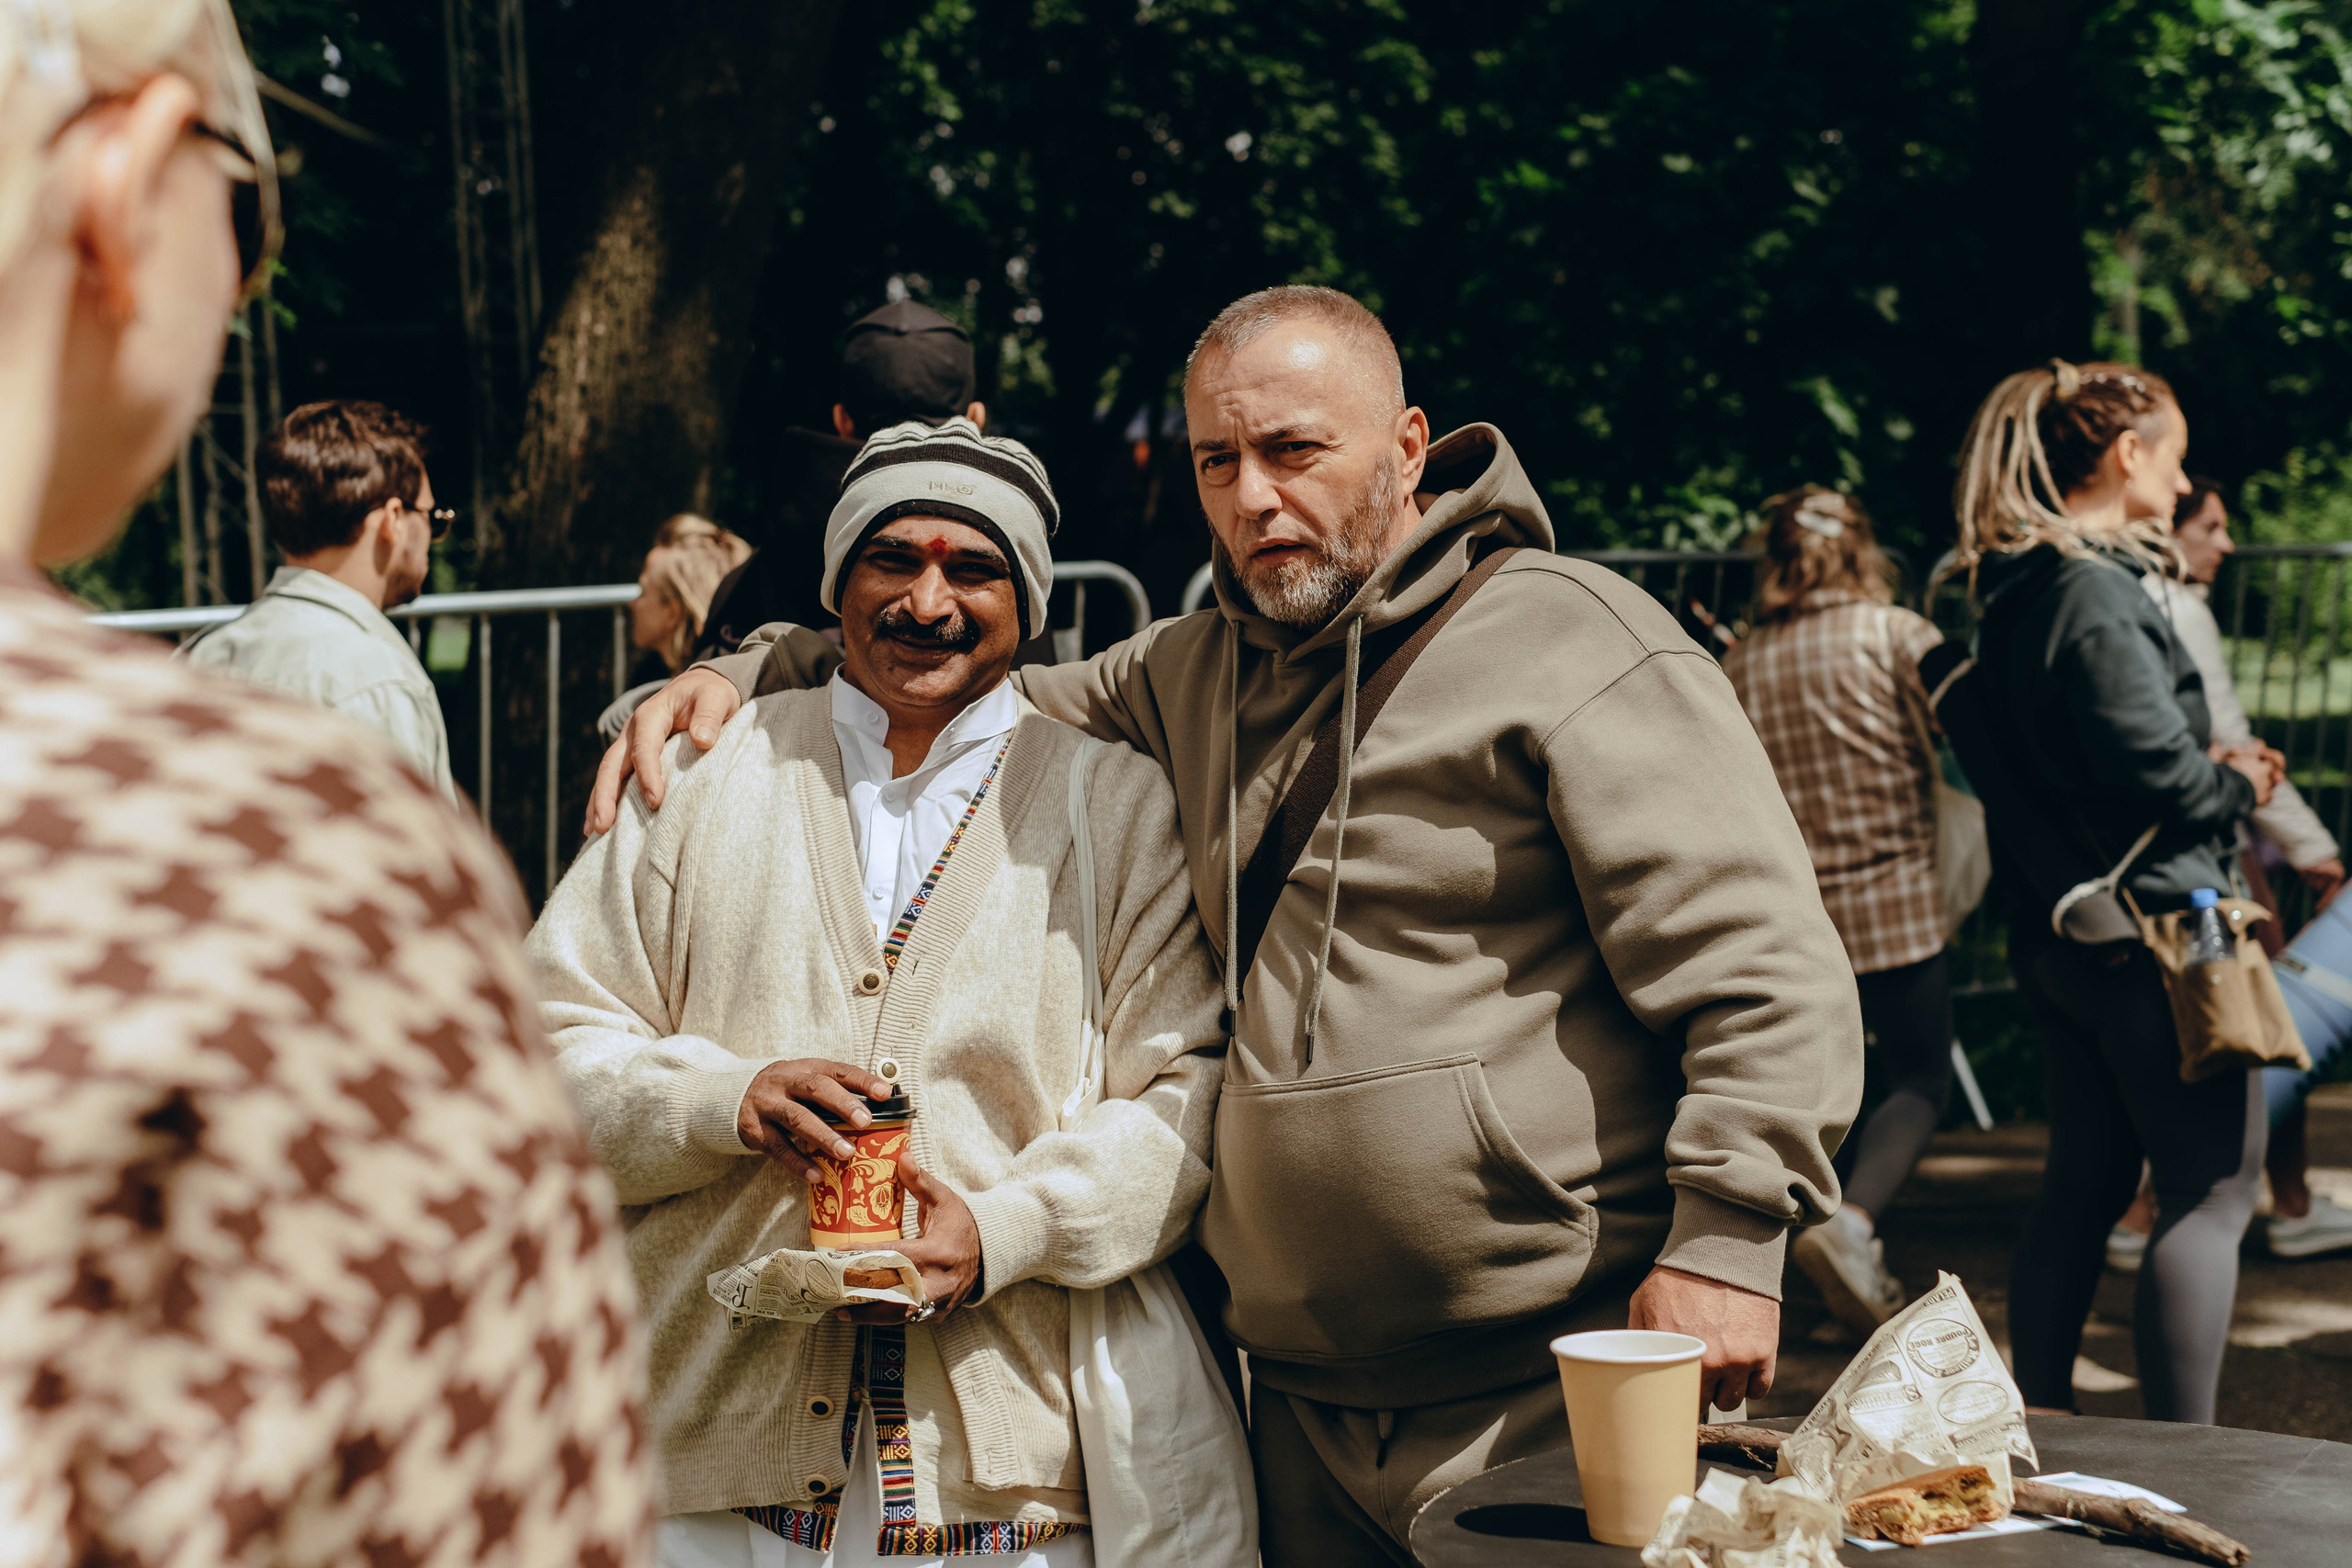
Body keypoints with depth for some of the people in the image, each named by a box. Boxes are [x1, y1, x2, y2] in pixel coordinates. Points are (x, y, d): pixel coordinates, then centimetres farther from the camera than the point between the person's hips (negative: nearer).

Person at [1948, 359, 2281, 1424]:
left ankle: (2040, 1420, 22)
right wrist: (2238, 787, -2)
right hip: (2147, 927, -10)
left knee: (2084, 1183, 16)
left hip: (2054, 930, 10)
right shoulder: (2096, 593, -18)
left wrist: (2210, 772, 10)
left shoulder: (2009, 593, 13)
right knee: (2213, 1190, -3)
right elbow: (2159, 769, -22)